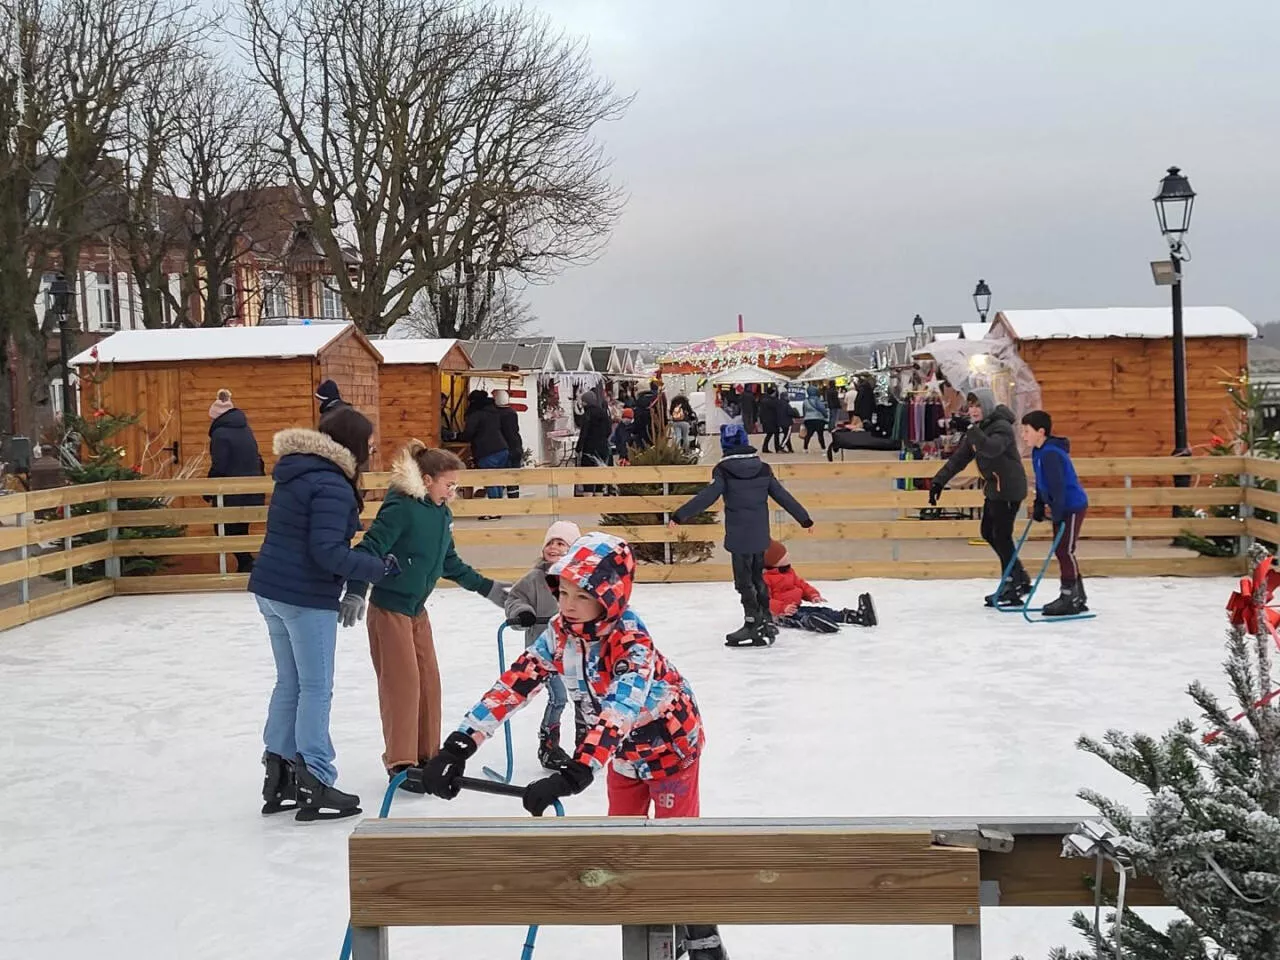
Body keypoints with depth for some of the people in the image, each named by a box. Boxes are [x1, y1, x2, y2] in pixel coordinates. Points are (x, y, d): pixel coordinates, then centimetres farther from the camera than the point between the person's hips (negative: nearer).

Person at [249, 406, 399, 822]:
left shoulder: (297, 473, 12)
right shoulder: (331, 485, -18)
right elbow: (328, 551, -24)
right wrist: (379, 567, -14)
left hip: (271, 588, 9)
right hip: (306, 597, -9)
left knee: (290, 683, 17)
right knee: (316, 689, 0)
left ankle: (279, 778, 24)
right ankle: (314, 786, 5)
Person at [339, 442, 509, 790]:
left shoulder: (442, 514, 6)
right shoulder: (400, 507, -19)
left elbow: (451, 563, 16)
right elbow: (370, 549, -25)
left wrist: (486, 588, 18)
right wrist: (355, 592, -34)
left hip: (417, 609, 8)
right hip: (389, 608, -8)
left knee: (428, 680, 11)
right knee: (402, 682, -8)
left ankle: (426, 754, 23)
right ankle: (400, 762, -1)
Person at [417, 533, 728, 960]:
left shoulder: (633, 644, -36)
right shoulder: (559, 633, -16)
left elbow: (617, 714, -48)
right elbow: (513, 684, -21)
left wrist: (571, 776, -60)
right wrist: (459, 744, -30)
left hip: (669, 742, -7)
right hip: (623, 750, 7)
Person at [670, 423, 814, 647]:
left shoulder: (724, 470, -10)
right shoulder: (762, 468, 4)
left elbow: (707, 497, -17)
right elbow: (783, 496, 6)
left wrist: (680, 516, -14)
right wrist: (804, 518, 14)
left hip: (739, 536, -5)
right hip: (760, 536, 5)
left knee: (744, 581, 3)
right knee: (758, 578, 20)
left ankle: (753, 625, 4)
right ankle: (766, 620, 25)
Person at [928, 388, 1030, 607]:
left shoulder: (1001, 427, -16)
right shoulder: (977, 430, 11)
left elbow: (991, 449, -37)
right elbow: (959, 459, 11)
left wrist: (972, 430, -45)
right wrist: (939, 481, 5)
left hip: (1009, 488, -10)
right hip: (993, 487, 10)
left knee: (1001, 535, -9)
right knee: (988, 533, 13)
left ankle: (1013, 589, -1)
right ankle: (1021, 580, 23)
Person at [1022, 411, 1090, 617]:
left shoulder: (1051, 454, -24)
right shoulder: (1038, 452, 8)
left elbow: (1057, 486, -26)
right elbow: (1041, 484, 17)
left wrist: (1057, 513, -26)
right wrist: (1038, 508, 17)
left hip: (1072, 507, -11)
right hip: (1062, 508, 11)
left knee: (1065, 550, -8)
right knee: (1062, 551, 13)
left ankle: (1069, 597, -3)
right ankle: (1077, 597, 21)